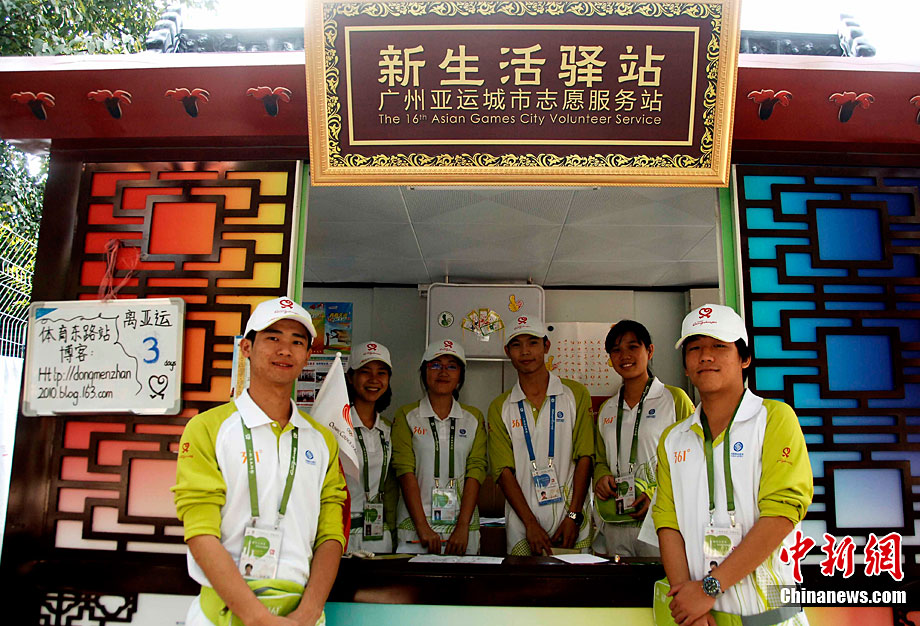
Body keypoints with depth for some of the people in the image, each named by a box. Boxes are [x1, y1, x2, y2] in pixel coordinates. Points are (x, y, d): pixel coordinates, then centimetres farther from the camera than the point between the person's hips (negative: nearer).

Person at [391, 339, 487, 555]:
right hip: (415, 528, -1)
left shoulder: (474, 418, 7)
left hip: (463, 528, 1)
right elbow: (405, 472, -6)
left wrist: (462, 527, -12)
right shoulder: (406, 416, 2)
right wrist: (423, 527, -14)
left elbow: (475, 471, -2)